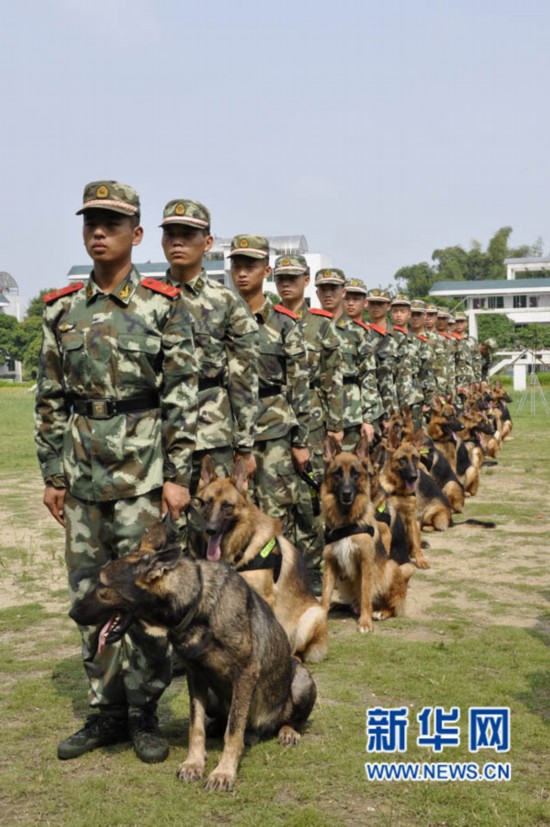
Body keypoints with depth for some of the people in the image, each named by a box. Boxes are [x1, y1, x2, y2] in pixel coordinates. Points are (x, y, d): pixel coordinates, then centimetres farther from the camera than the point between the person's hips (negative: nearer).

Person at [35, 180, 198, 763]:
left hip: (143, 474, -4)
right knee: (89, 597, 9)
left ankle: (144, 713, 16)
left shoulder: (163, 307, -2)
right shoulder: (62, 310, 9)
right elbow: (50, 400, 12)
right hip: (82, 475, 4)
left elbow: (182, 398, -5)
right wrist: (52, 475, 8)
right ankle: (107, 710, 22)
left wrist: (178, 475, -10)